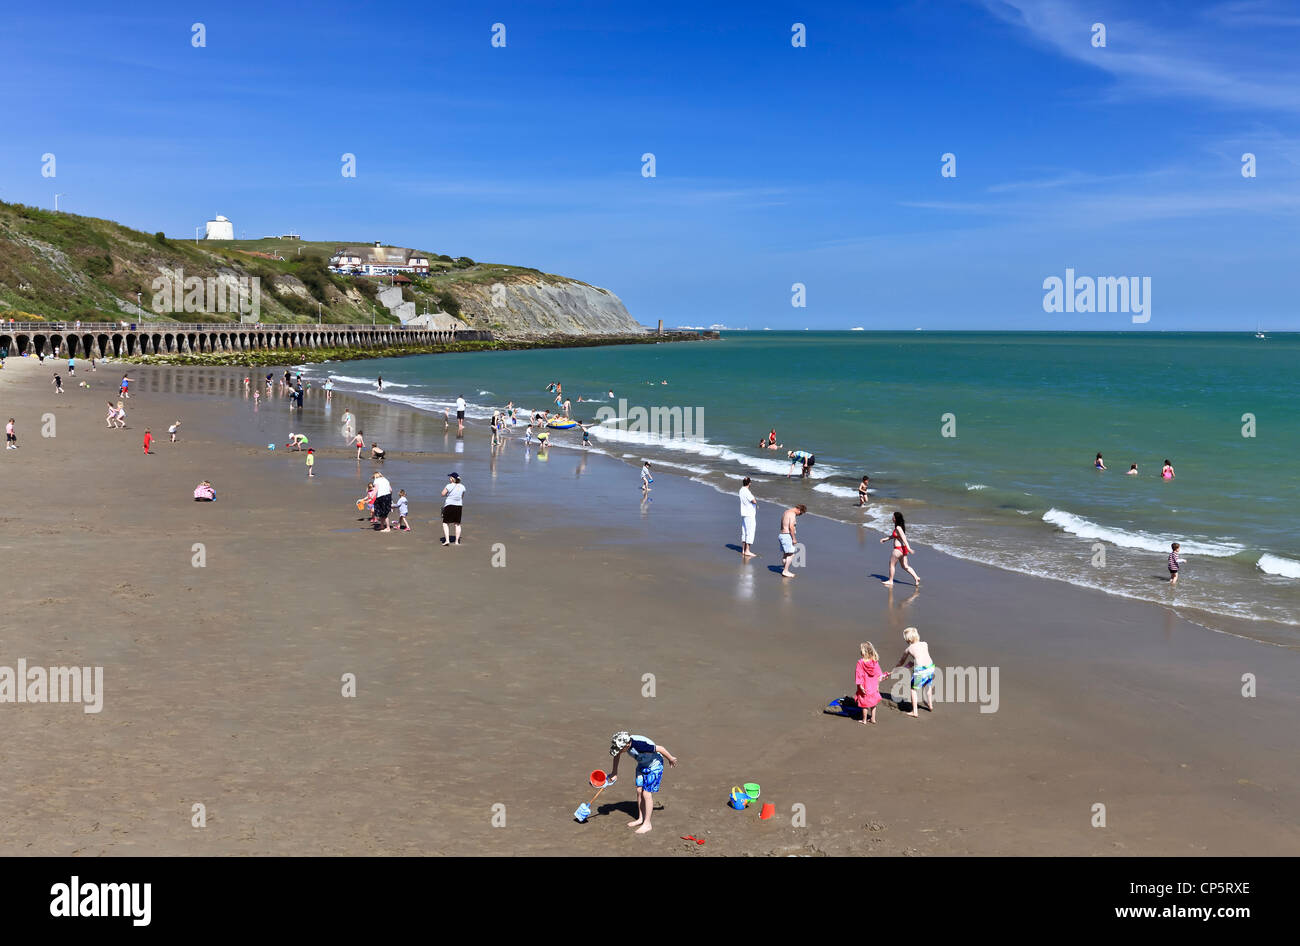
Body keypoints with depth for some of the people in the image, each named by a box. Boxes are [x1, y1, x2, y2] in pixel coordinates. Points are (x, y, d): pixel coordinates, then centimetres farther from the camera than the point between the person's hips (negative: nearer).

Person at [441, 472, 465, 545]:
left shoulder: (449, 486, -12)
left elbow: (443, 494, -4)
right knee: (457, 524, 11)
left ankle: (447, 540, -10)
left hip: (449, 505, -5)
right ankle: (457, 541, 11)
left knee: (445, 523, 3)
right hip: (459, 506, 5)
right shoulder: (462, 487, 4)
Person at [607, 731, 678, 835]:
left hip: (654, 765, -7)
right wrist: (614, 773, 6)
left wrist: (671, 759, -12)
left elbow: (661, 749, -28)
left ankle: (647, 824, 1)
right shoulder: (623, 743, -19)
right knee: (639, 790, 8)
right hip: (642, 765, 7)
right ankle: (641, 819, 23)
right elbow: (617, 755, 3)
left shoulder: (641, 745, -41)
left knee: (647, 793, -8)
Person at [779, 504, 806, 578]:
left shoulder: (786, 512, 17)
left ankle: (784, 568, 20)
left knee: (785, 554, 15)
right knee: (790, 554, -7)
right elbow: (791, 527, -22)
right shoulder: (793, 514, -13)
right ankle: (785, 571, -9)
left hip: (782, 535, 10)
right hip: (787, 535, -10)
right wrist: (794, 539, -17)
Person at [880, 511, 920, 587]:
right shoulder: (901, 526, 11)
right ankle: (916, 578, 6)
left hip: (898, 549, -9)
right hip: (903, 549, 9)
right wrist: (886, 539, 22)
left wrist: (908, 548, -29)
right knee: (905, 566, 14)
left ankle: (890, 581, 17)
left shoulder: (898, 528, -19)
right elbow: (894, 535, 24)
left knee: (891, 564, 8)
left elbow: (903, 538, -25)